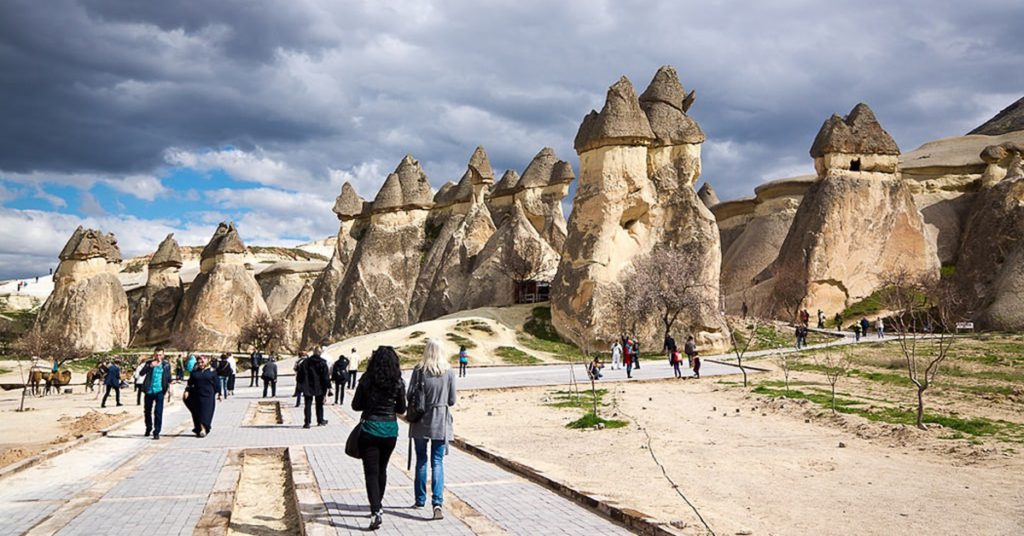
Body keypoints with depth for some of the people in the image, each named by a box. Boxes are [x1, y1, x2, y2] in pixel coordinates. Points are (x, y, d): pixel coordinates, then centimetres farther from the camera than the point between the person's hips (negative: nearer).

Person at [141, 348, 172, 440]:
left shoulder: (166, 365, 4)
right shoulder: (149, 363, 2)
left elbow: (169, 379, 13)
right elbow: (142, 373, -12)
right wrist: (150, 366, -25)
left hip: (159, 391, -2)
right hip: (149, 391, 2)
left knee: (158, 412, -8)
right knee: (147, 410, 15)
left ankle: (156, 432, -4)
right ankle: (148, 428, 37)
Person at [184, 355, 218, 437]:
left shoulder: (211, 371, 3)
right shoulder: (194, 372, 9)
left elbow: (216, 384, 5)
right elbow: (190, 383, 6)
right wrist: (187, 391, -8)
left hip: (208, 396, -3)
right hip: (196, 395, 3)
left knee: (206, 412, -10)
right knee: (197, 413, 4)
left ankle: (203, 430, -15)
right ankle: (198, 428, 14)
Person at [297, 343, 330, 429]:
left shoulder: (306, 362, -2)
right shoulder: (322, 363, -8)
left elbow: (300, 373, 2)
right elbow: (326, 376, -9)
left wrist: (299, 383, 13)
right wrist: (328, 386, -4)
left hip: (308, 387, 1)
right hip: (319, 387, -1)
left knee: (308, 404, 3)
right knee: (319, 404, 14)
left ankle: (307, 422, -4)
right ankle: (320, 421, 22)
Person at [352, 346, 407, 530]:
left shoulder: (367, 380, -8)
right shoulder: (398, 383, -4)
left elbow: (356, 405, -2)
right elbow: (401, 409, 4)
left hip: (369, 428, -3)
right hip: (390, 430, 3)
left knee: (371, 472, -2)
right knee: (381, 470, 20)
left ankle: (376, 511, -16)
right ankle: (377, 507, 32)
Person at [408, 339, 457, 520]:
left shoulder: (419, 370, -8)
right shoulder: (448, 372, -5)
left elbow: (409, 396, -5)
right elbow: (452, 400, 1)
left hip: (421, 420, 0)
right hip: (441, 420, 0)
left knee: (421, 460, 14)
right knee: (437, 462, 3)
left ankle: (420, 500, 22)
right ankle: (437, 502, -11)